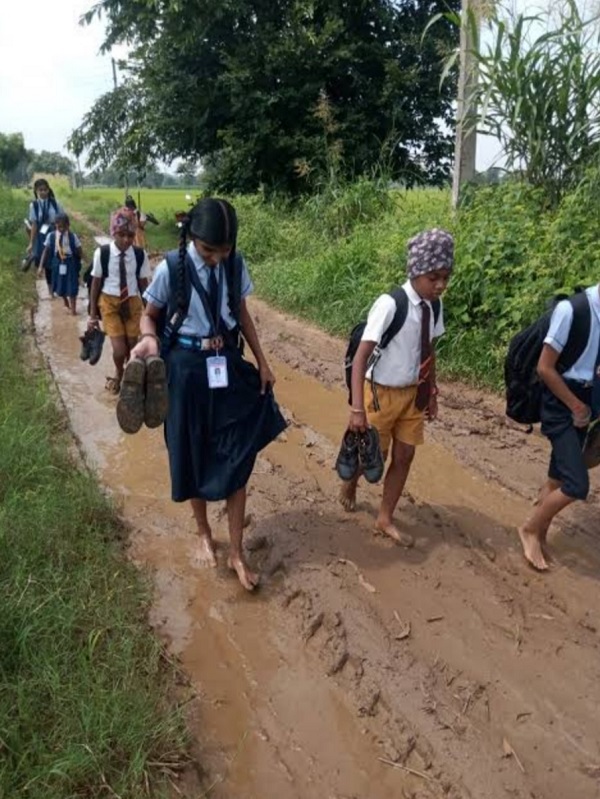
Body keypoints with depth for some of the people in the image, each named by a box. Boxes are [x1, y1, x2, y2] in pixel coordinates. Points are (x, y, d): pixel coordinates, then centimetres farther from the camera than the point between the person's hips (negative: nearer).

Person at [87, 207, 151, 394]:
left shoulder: (140, 255, -10)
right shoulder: (102, 253, -13)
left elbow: (144, 284, 1)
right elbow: (95, 284, -3)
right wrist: (93, 314, 3)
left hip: (133, 302, 2)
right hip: (109, 302, -2)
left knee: (132, 348, 10)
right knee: (119, 350, -10)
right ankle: (118, 374, 25)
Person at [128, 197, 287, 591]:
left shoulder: (236, 265, -5)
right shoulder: (171, 268, -14)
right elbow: (150, 315, -1)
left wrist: (262, 362, 7)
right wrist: (149, 339, -24)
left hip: (228, 364, 3)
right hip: (187, 367, -2)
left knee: (237, 458, 3)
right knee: (192, 456, 11)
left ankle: (237, 552, 18)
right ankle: (204, 533, 36)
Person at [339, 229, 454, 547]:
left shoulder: (434, 306, -6)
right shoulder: (390, 305, -26)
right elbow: (361, 356, -26)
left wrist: (432, 392, 12)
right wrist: (357, 407, -29)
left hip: (414, 393, 6)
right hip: (382, 393, -6)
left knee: (404, 457, 11)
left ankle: (385, 519, 30)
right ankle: (349, 484, 45)